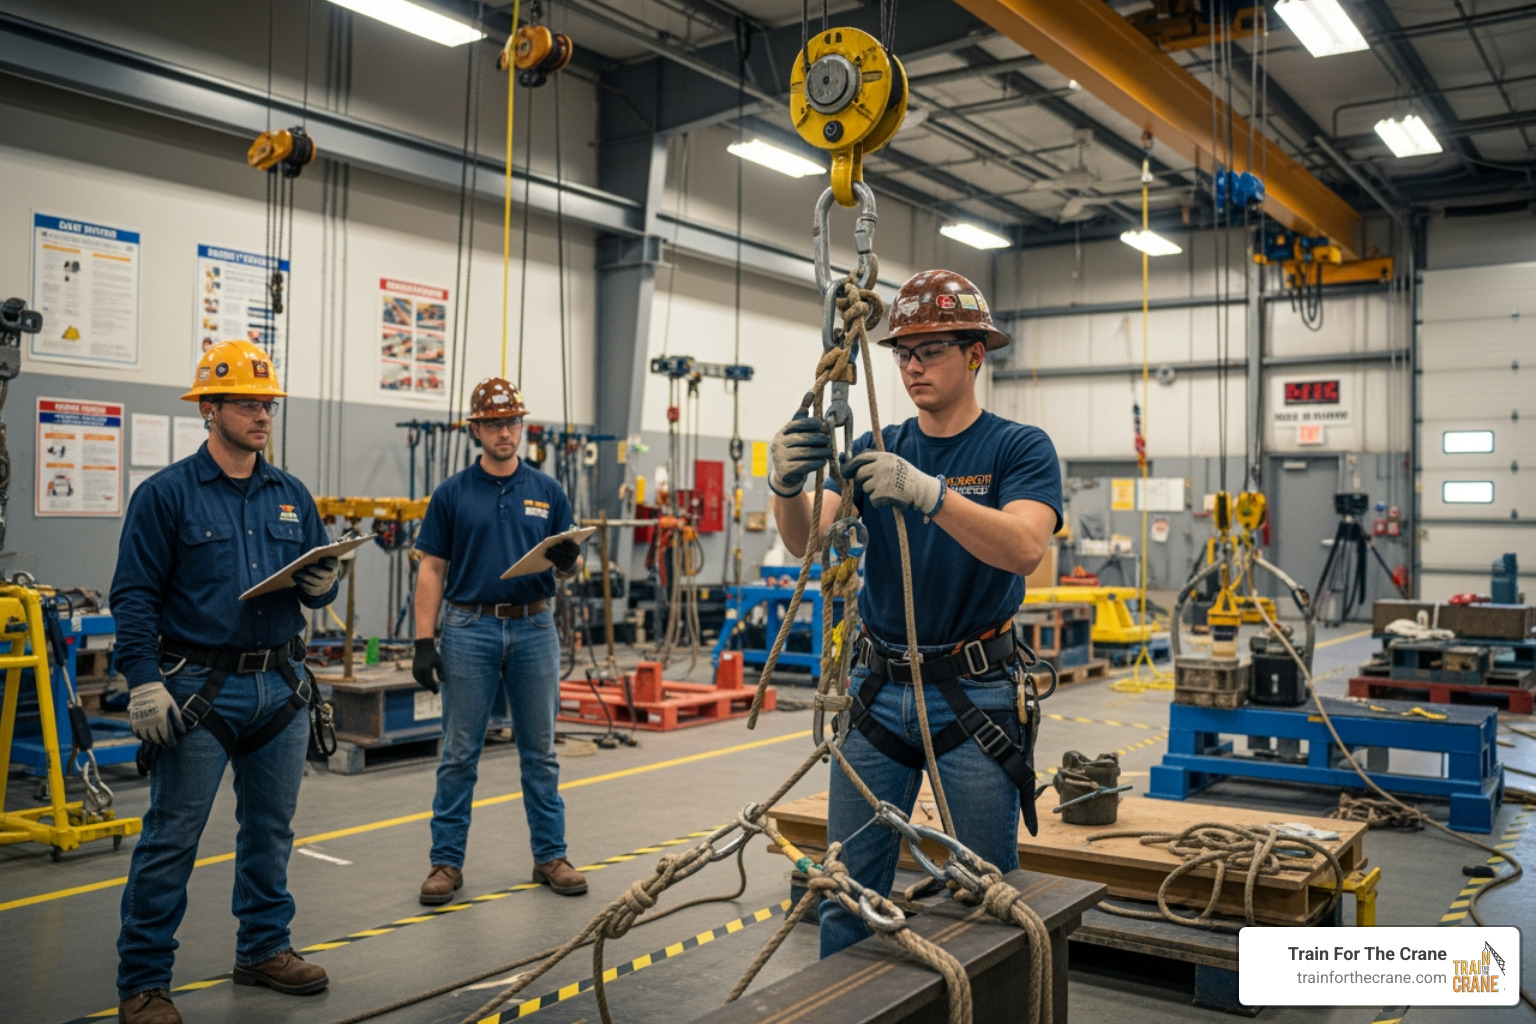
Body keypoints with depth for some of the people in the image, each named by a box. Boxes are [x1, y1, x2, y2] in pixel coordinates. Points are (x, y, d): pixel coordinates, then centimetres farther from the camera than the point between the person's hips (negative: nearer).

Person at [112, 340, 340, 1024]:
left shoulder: (291, 495, 10)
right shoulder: (166, 494, -5)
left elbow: (315, 585, 15)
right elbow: (134, 595, -8)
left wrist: (320, 585, -9)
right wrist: (144, 683, -16)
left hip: (281, 685, 5)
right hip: (199, 688, -5)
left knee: (271, 827, 15)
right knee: (171, 838, 0)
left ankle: (264, 948, 30)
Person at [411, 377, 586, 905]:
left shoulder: (547, 491, 6)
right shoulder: (452, 494, 2)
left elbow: (569, 568, 9)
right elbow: (432, 570, 1)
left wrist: (569, 560, -16)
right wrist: (423, 642, -6)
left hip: (534, 628, 2)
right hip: (470, 629, -1)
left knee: (540, 752, 9)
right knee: (459, 754, 4)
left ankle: (550, 856, 19)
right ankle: (447, 861, 15)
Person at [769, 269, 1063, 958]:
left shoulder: (1019, 448, -4)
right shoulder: (878, 450, 8)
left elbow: (1025, 549, -23)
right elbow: (806, 539, -6)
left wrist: (929, 493, -37)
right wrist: (787, 486, -28)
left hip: (974, 696, -3)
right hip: (877, 690, 3)